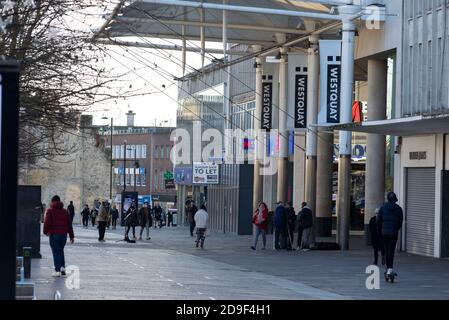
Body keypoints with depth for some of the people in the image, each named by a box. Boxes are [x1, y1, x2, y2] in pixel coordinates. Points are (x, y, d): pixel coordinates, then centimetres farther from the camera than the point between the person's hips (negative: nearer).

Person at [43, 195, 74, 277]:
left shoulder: (50, 211, -3)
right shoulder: (65, 211, 11)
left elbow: (47, 222, -12)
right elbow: (69, 224, 11)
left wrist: (45, 231, 3)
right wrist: (71, 236, 14)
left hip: (54, 234, -4)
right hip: (63, 234, 4)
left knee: (56, 252, 0)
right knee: (61, 251, 19)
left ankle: (58, 270, -4)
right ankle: (62, 267, 6)